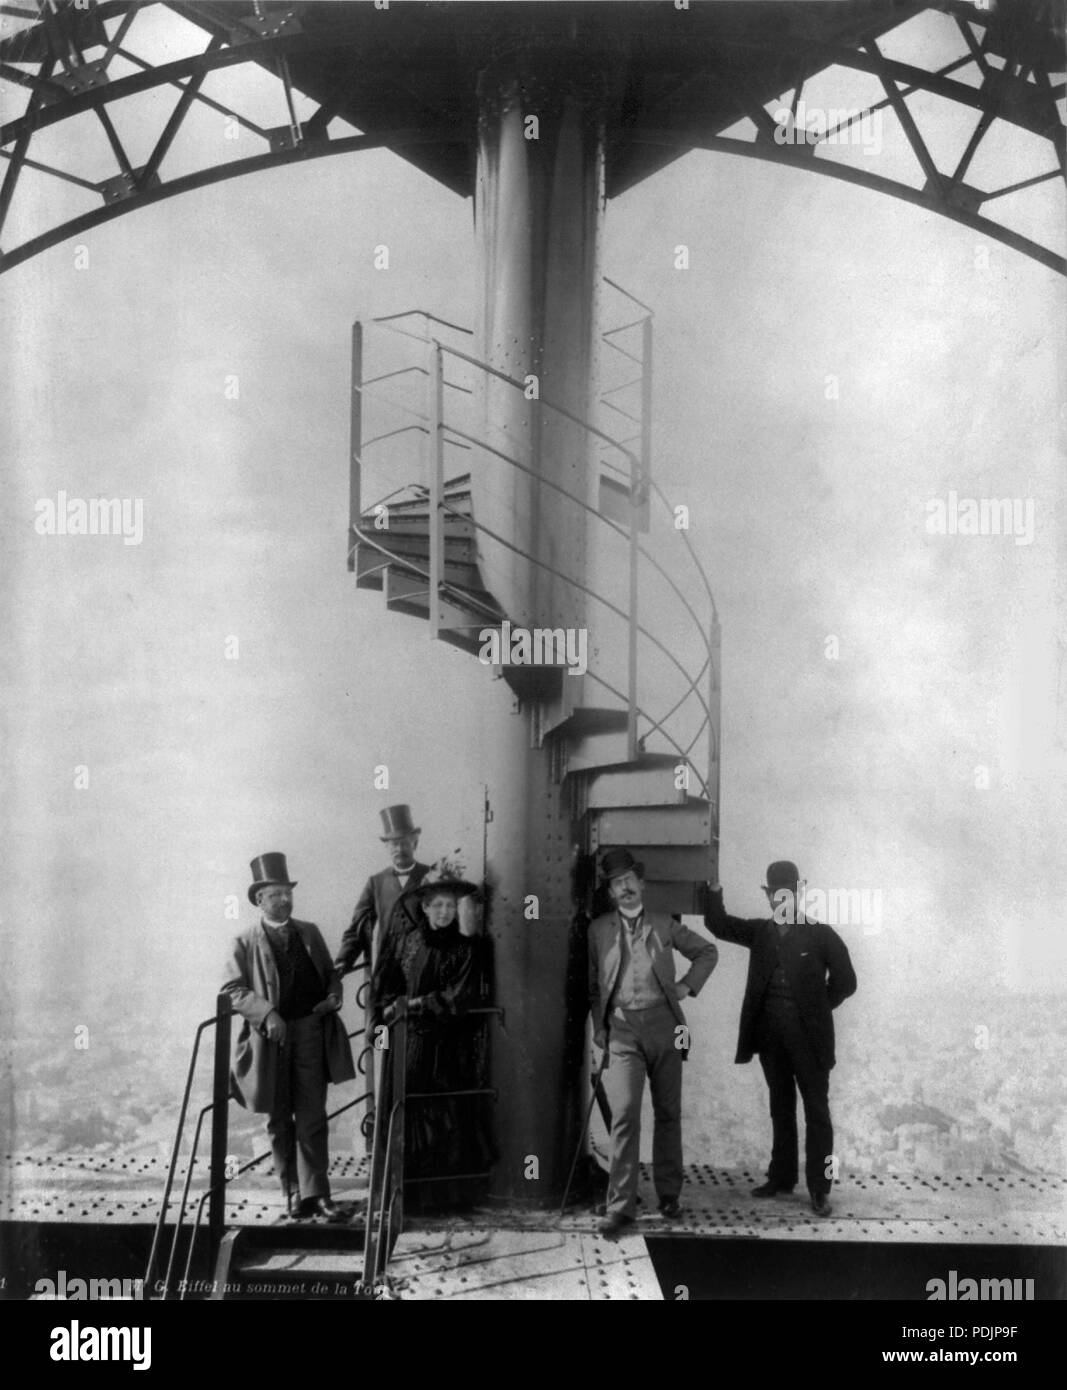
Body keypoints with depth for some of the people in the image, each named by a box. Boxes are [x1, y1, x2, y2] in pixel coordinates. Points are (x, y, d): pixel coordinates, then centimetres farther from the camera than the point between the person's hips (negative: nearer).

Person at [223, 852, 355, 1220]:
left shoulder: (309, 933, 12)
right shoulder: (246, 942, 1)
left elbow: (330, 973, 19)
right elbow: (234, 989, -6)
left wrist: (333, 995, -3)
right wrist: (267, 1013, -19)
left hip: (310, 1032, 1)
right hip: (270, 1038, -1)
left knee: (312, 1118, -3)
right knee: (279, 1122, 7)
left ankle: (315, 1193, -1)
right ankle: (293, 1192, 17)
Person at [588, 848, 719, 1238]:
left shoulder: (664, 925, 10)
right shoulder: (598, 930, 9)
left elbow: (707, 952, 20)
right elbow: (592, 983, 15)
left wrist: (687, 986, 8)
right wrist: (598, 1025, 6)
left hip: (663, 1024, 2)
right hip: (622, 1029, -2)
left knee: (668, 1113, 7)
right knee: (624, 1113, -14)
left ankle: (669, 1193, 20)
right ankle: (620, 1205, -12)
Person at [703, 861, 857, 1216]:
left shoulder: (821, 935, -3)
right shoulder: (761, 932, 8)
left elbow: (845, 981, 1)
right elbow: (718, 923, 7)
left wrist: (816, 1010, 0)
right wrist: (714, 889, -7)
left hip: (808, 1037, -4)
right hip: (771, 1036, 4)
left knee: (816, 1110, -3)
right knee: (781, 1108, 14)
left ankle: (819, 1189, -1)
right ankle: (781, 1178, 23)